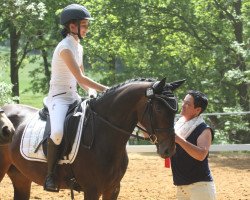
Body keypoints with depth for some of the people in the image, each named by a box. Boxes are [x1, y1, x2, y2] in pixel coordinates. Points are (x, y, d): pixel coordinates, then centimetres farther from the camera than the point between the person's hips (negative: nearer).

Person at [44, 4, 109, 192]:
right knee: (58, 132, -34)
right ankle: (50, 175, -18)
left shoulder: (78, 47, 13)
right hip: (59, 97, -10)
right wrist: (104, 89, -19)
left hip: (73, 96, 10)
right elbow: (80, 78, -20)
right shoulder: (65, 47, -15)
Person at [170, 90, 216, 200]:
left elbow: (201, 155, -26)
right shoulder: (177, 126, 10)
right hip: (181, 187, 7)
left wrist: (179, 139, -30)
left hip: (200, 185, -7)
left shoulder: (204, 130, -10)